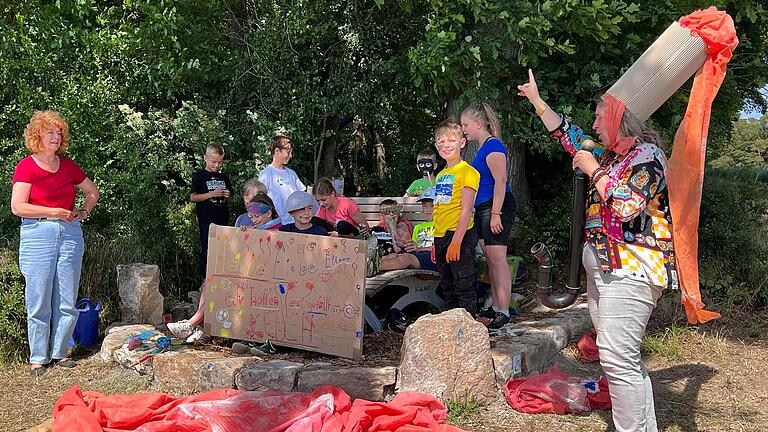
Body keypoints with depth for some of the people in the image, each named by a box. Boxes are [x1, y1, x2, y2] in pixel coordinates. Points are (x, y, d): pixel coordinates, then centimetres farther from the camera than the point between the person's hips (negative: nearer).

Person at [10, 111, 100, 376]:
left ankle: (59, 352, 20)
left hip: (70, 234, 4)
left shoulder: (68, 165, 10)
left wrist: (84, 212, 9)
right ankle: (38, 357, 14)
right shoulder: (26, 167, -3)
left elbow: (92, 191, 25)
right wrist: (55, 212, -13)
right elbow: (17, 207, -12)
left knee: (67, 301, 6)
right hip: (37, 235, -4)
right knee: (39, 302, 1)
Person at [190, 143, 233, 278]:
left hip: (223, 220, 4)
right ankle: (204, 279, 6)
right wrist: (211, 194, -14)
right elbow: (192, 197, -4)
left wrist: (227, 196, -3)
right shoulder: (199, 176, 2)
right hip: (206, 220, -4)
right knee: (206, 251, -1)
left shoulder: (224, 177, 16)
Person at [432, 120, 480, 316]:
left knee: (464, 285, -4)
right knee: (447, 287, 15)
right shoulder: (440, 175, 17)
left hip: (460, 235, -8)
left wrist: (456, 241, -22)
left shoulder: (468, 172, -8)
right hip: (441, 237, 9)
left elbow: (466, 210, -16)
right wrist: (435, 243, 17)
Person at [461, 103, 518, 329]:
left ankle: (503, 313, -7)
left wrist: (495, 213, -23)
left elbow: (500, 181, -19)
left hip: (496, 207, -10)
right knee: (490, 259, 12)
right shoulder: (483, 148, 18)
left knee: (497, 258, -10)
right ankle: (495, 307, 19)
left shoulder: (493, 146, -12)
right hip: (482, 209, 10)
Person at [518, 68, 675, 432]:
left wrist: (593, 169, -11)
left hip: (630, 269, -10)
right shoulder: (609, 154, 17)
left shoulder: (645, 155, -10)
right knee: (624, 357, 12)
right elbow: (569, 136, 27)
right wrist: (537, 101, 29)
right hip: (603, 267, 10)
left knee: (617, 356, -15)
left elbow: (626, 206, -23)